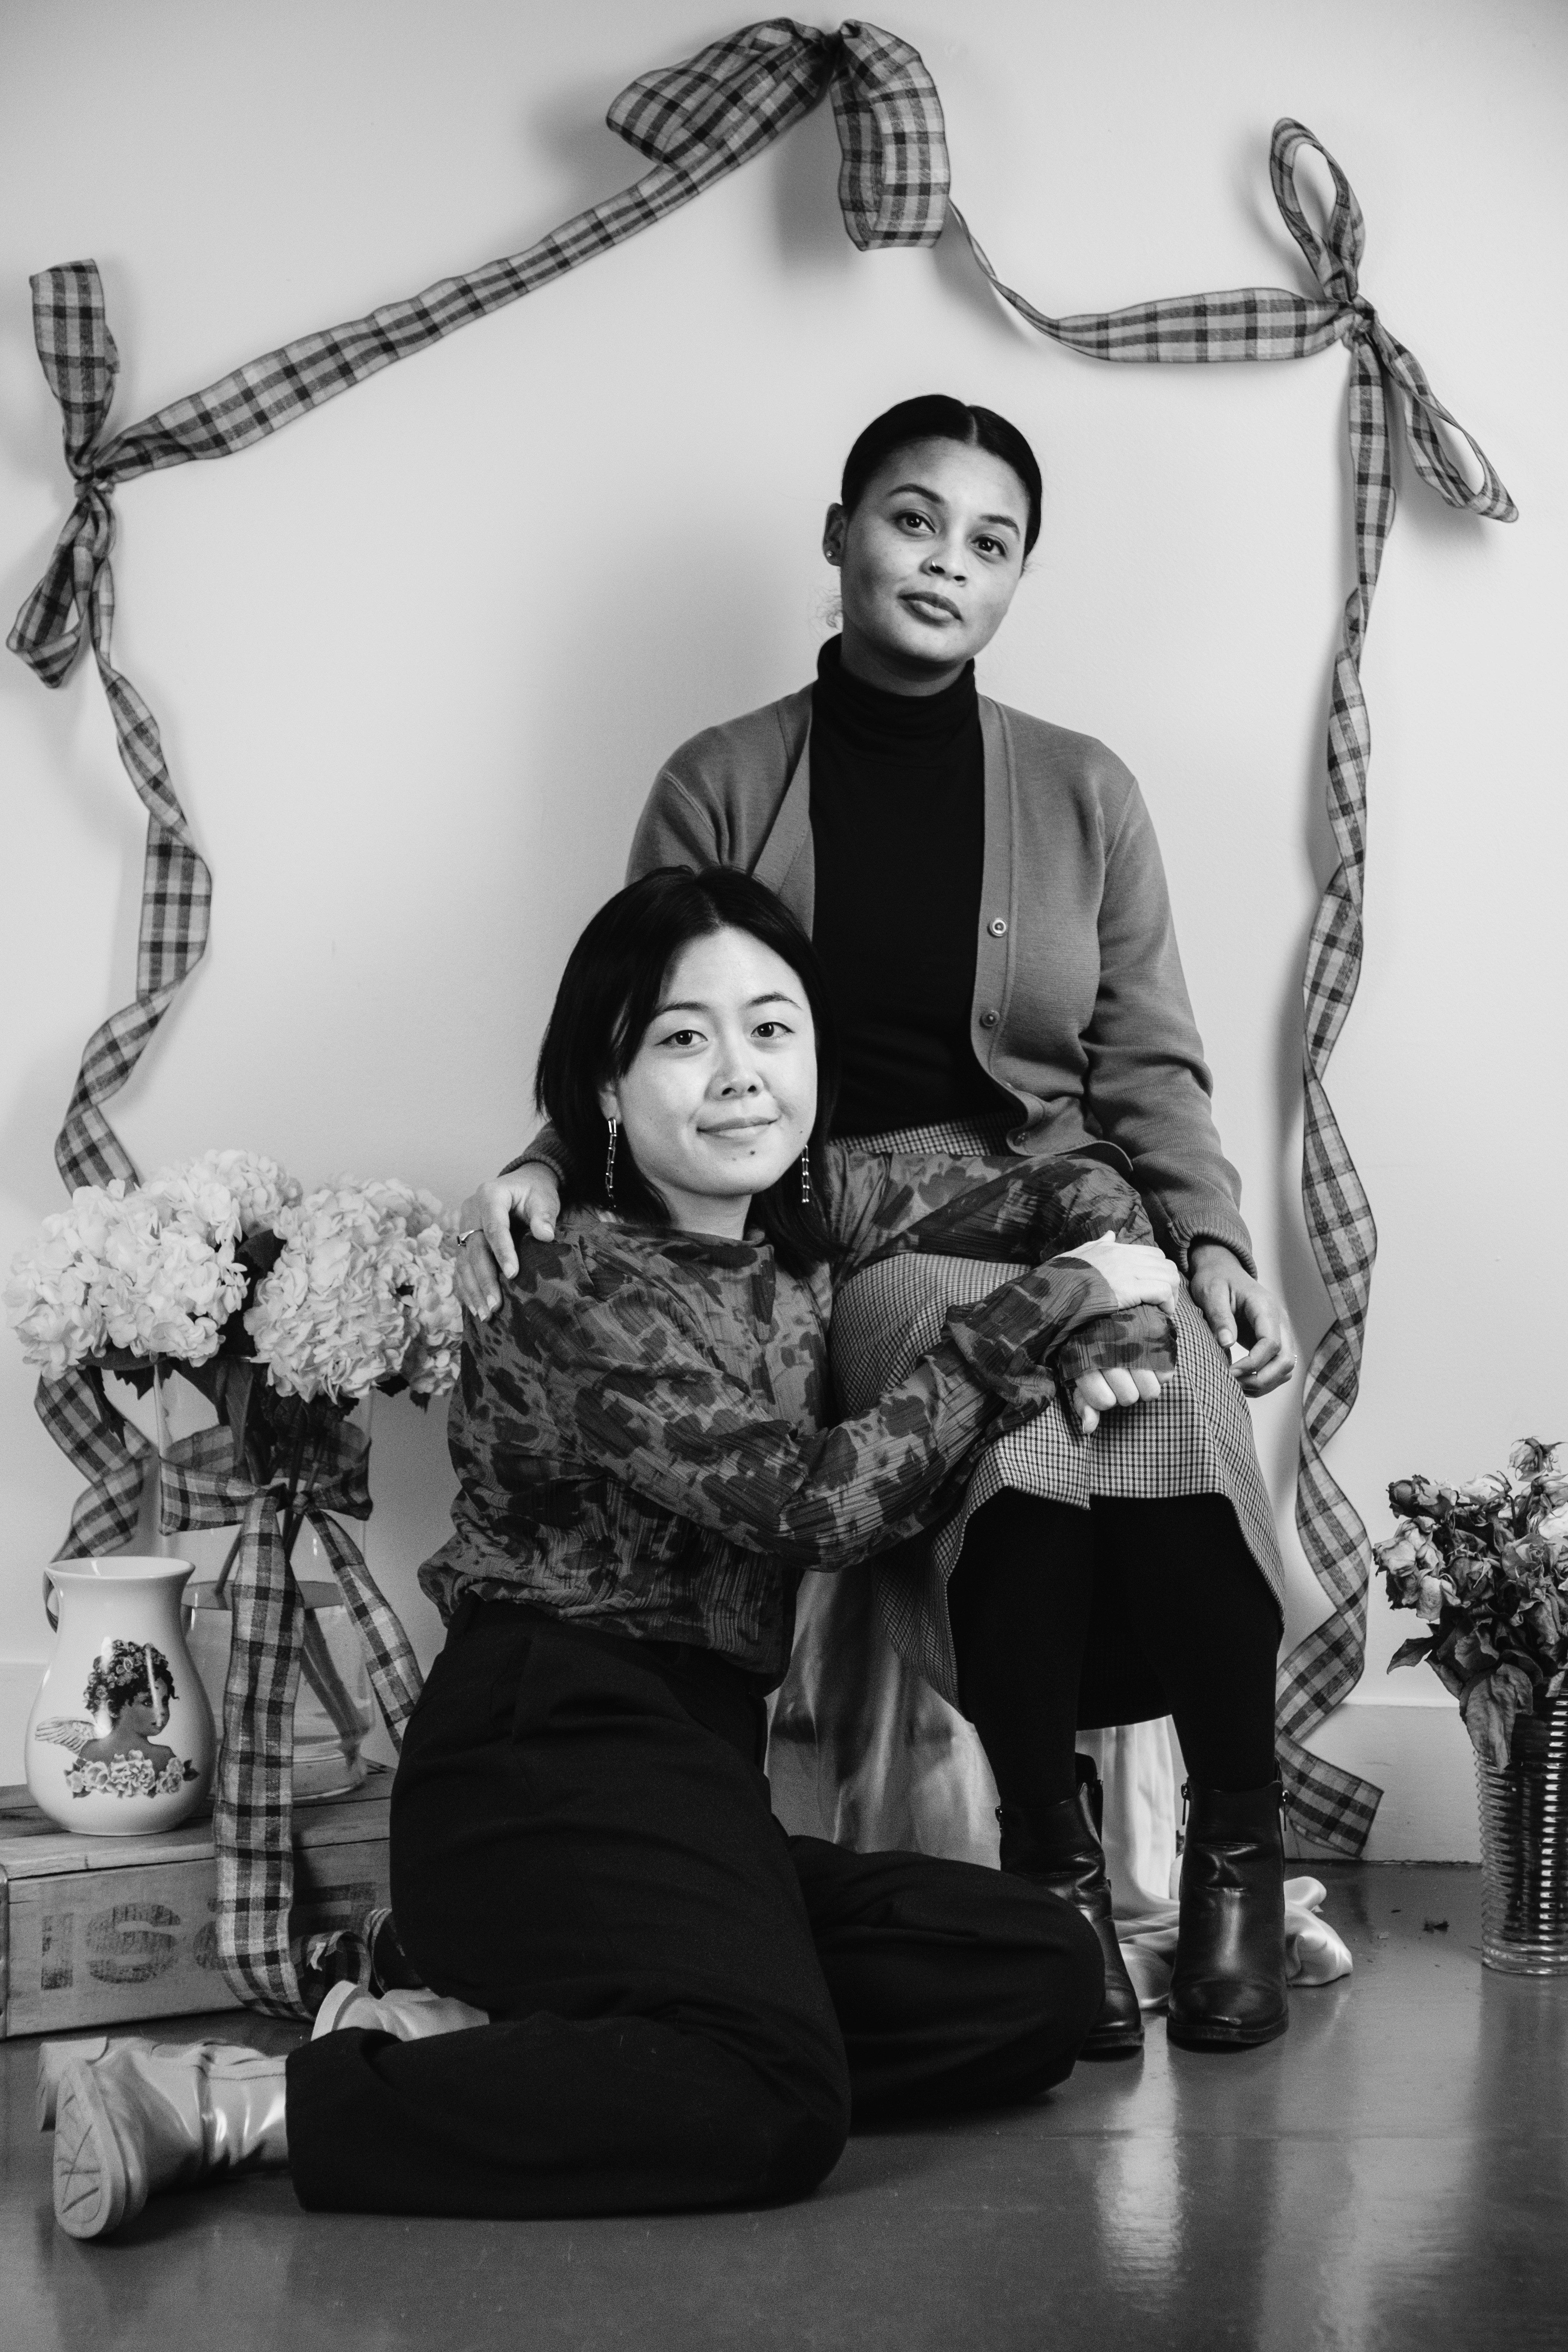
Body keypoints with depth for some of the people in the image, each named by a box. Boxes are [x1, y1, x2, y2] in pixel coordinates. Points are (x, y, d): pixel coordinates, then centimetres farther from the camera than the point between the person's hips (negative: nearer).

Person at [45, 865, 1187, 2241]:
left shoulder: (807, 1211, 11)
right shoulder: (582, 1291, -11)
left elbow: (1072, 1193, 19)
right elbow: (818, 1505, -18)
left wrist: (1122, 1327, -3)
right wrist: (1041, 1313, -12)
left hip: (692, 1771, 9)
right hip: (546, 1758, -9)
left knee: (1048, 1984, -7)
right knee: (774, 2102, -31)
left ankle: (478, 2029, -9)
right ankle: (235, 2102, -22)